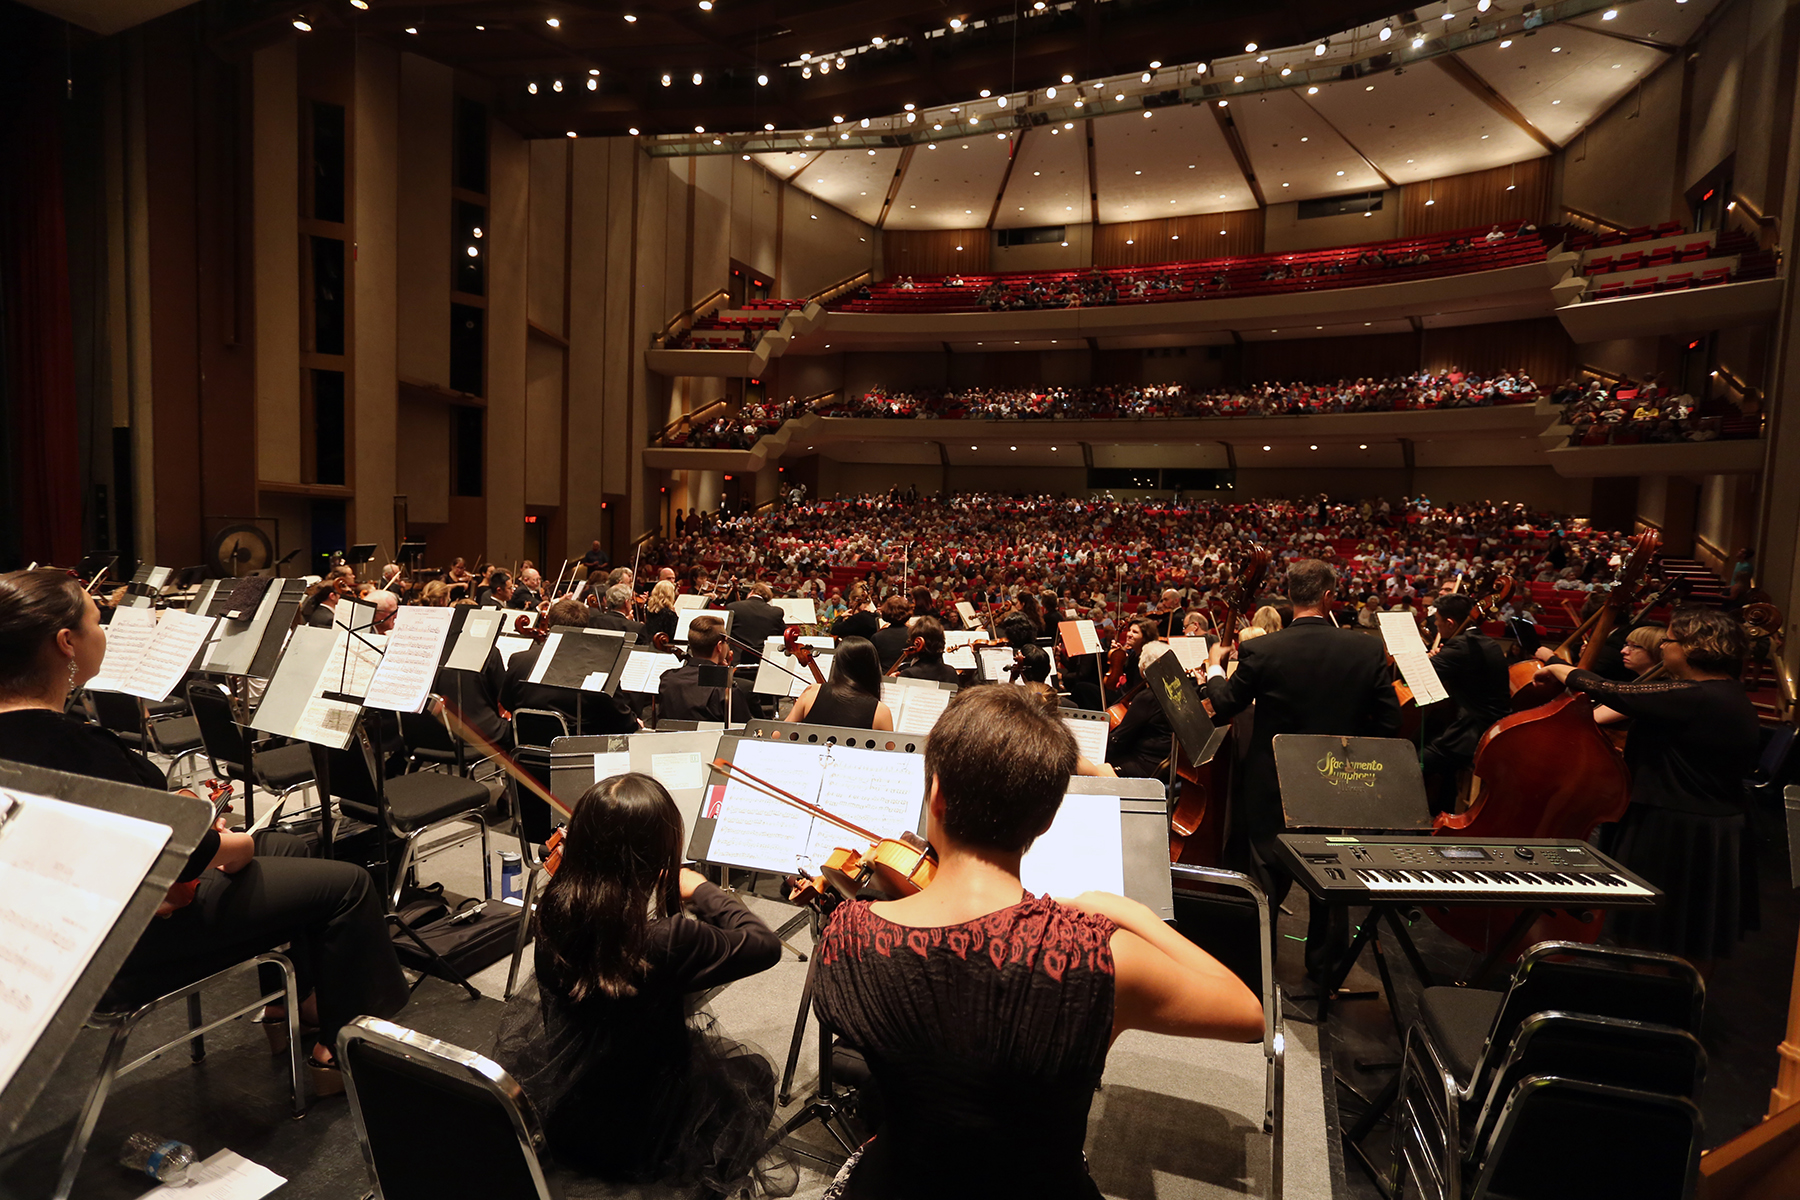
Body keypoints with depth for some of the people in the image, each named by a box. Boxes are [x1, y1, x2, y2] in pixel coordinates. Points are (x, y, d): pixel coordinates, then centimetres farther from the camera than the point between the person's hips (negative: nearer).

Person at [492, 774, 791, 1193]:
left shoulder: (554, 912, -20)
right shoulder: (664, 942, -36)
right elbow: (765, 944, -21)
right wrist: (702, 889, -12)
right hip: (638, 1143, -5)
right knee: (754, 1074, 21)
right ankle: (721, 1177, 42)